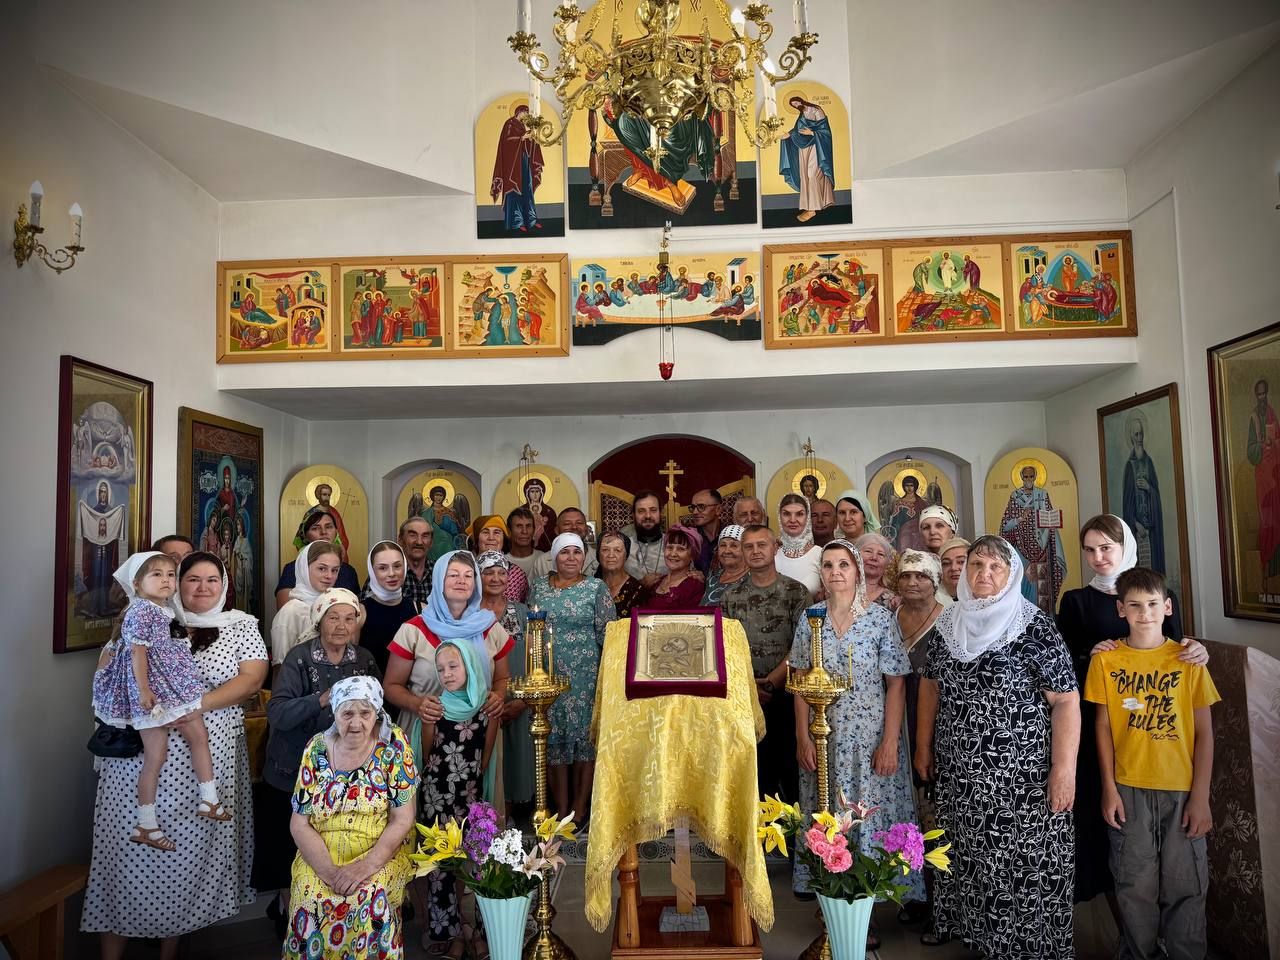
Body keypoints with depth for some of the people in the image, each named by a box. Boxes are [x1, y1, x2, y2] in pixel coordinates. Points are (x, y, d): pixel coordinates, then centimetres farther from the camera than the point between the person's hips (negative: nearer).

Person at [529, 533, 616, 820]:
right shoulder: (539, 587, 8)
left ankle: (579, 811, 14)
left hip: (586, 676, -2)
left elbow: (607, 634, -2)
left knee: (585, 737, 1)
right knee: (554, 739, 5)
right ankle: (561, 811, 16)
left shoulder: (596, 588, -1)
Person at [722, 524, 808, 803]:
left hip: (785, 695, -2)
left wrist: (770, 682, -13)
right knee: (756, 768, 9)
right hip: (744, 697, 2)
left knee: (789, 767, 3)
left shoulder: (797, 592, -1)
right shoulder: (731, 595, 7)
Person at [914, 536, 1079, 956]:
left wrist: (1064, 768, -17)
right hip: (956, 769, 5)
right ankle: (960, 921, 38)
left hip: (1022, 772, -5)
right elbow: (931, 683, 13)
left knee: (1022, 860, 3)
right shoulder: (949, 623, 5)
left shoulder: (1035, 628, -11)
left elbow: (1066, 700, -12)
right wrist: (924, 746, 12)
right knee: (963, 851, 17)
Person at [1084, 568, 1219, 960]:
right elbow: (1103, 726, 2)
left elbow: (1204, 732, -1)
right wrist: (1109, 789, -1)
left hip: (1182, 792, 0)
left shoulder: (1188, 659, -3)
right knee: (1136, 887, 9)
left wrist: (1200, 796, -5)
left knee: (1185, 887, 8)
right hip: (1129, 790, 0)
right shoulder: (1106, 661, -2)